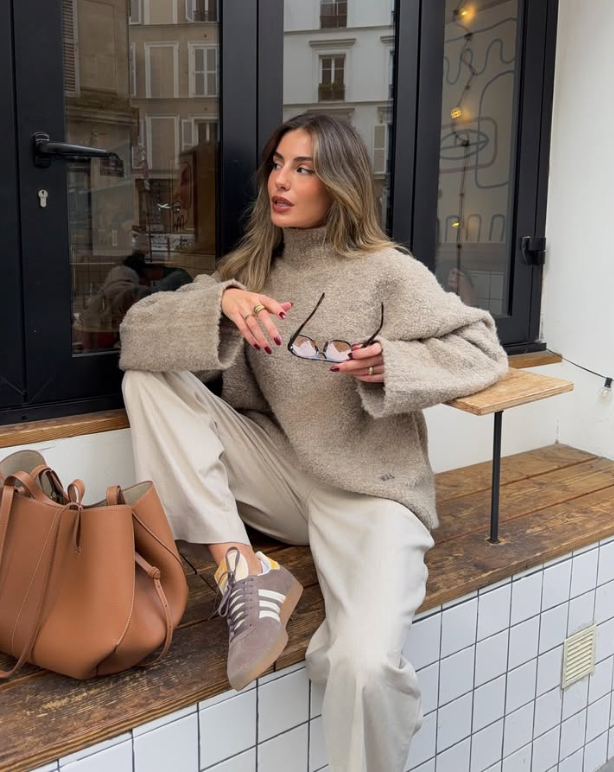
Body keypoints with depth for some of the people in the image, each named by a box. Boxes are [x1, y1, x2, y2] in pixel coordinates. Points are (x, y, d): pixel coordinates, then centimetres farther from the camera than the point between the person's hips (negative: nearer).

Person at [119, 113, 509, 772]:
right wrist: (222, 303, -23)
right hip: (283, 474, 5)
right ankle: (245, 570, -16)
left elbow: (483, 351, -5)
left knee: (362, 662, -31)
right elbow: (136, 333, -4)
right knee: (149, 380, -11)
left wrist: (390, 363, -21)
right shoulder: (250, 270, 7)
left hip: (370, 492, -4)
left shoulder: (386, 272, -4)